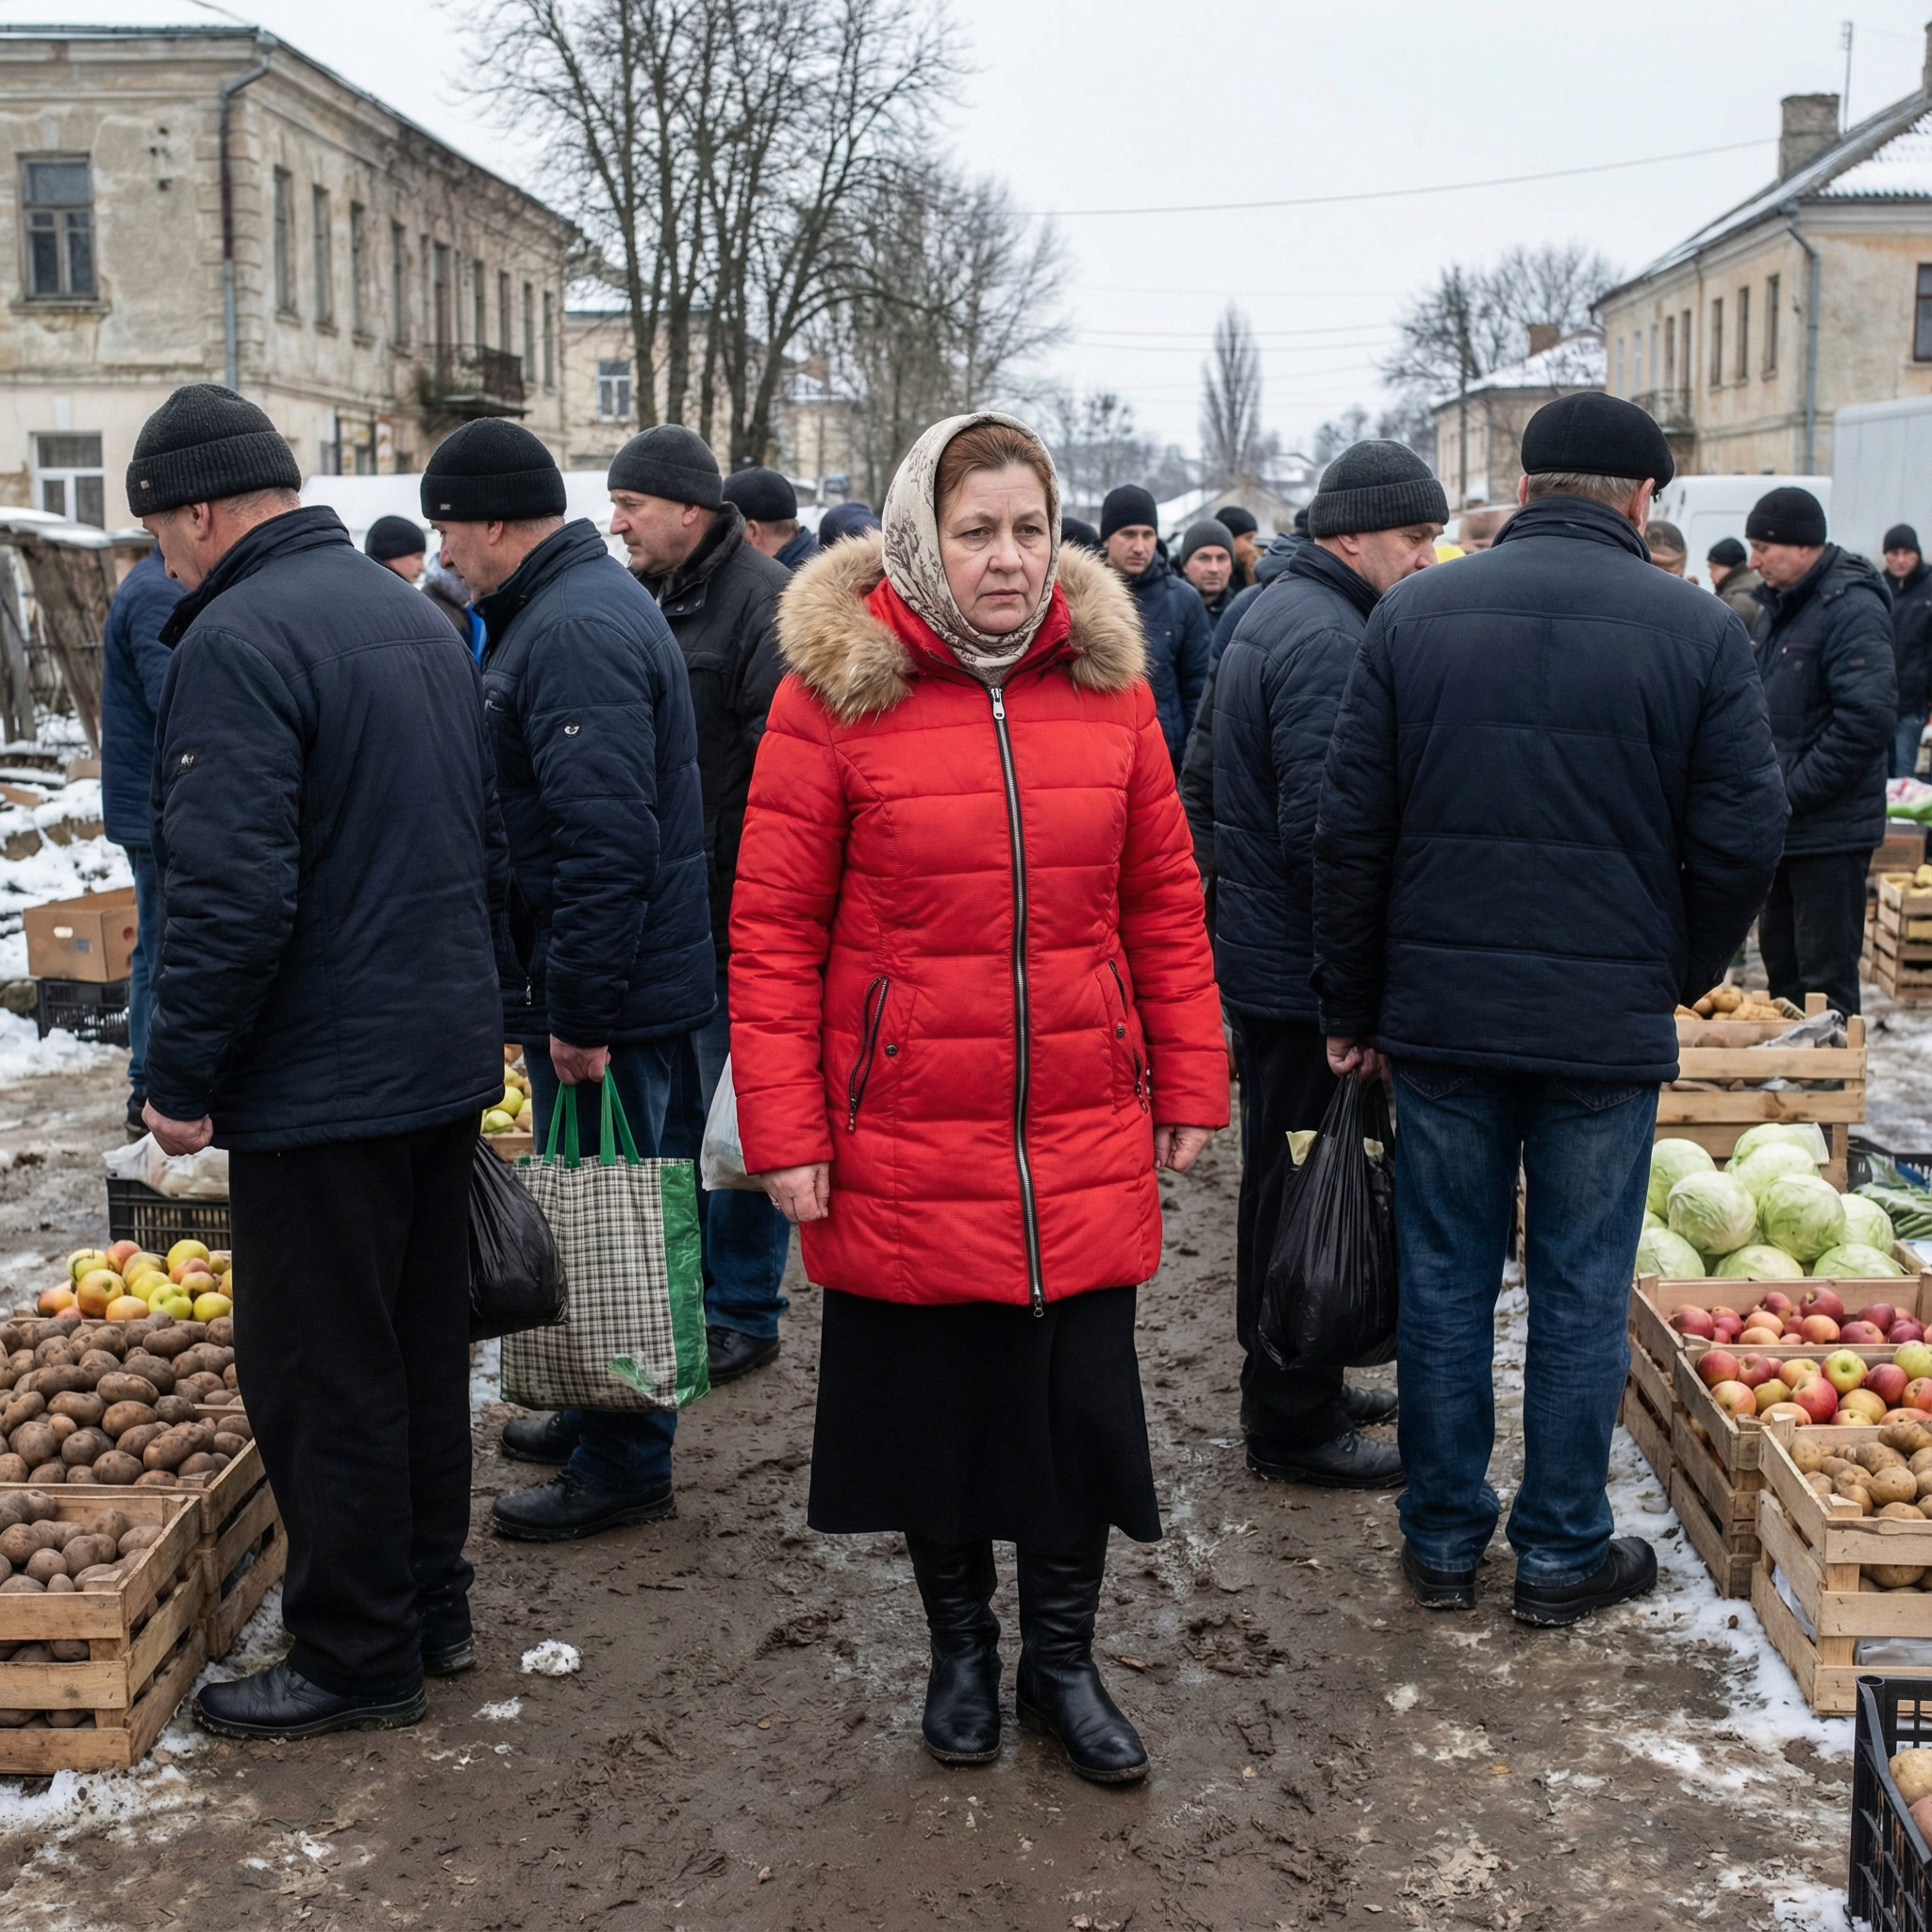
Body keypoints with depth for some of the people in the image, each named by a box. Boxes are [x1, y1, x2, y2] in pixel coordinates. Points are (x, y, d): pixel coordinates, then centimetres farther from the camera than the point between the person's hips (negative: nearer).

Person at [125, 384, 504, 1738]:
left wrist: (183, 1080, -15)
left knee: (320, 1372, 3)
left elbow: (229, 897, -24)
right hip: (448, 1055, 9)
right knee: (423, 1343, 18)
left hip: (321, 1080, -9)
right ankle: (432, 1604, 30)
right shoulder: (414, 614, 12)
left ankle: (358, 1659, 14)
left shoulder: (236, 641, -17)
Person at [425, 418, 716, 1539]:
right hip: (605, 982, 11)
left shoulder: (575, 629, -20)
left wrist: (581, 1012, -23)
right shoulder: (585, 601, 15)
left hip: (609, 997, -11)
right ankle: (602, 1416, 34)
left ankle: (626, 1467, 11)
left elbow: (608, 844, -27)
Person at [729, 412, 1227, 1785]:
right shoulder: (835, 692, -7)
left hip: (1087, 1144, 2)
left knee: (1085, 1402, 8)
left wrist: (1191, 1086, 7)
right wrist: (785, 1132, -9)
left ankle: (1064, 1657, 30)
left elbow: (1165, 903, 8)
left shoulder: (1108, 685, 4)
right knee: (931, 1400, 12)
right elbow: (773, 928, -6)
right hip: (903, 1146, -2)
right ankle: (961, 1647, 35)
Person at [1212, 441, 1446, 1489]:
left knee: (1283, 1185, 19)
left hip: (1263, 956, 11)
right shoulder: (1328, 641, -19)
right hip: (1306, 971, -11)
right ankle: (1294, 1425, 10)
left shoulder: (1275, 613, 14)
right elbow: (1326, 833, -26)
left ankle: (1290, 1387, 32)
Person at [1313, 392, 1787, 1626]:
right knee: (1581, 1296, 9)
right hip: (1609, 1024, -1)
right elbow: (1744, 839, -4)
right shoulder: (1698, 630, -5)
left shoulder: (1416, 614, -1)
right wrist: (1681, 976, 12)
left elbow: (1351, 829, 0)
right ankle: (1566, 1554, 20)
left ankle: (1443, 1541, 23)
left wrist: (1355, 1005, 8)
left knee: (1445, 1282, 12)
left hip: (1441, 1013, 2)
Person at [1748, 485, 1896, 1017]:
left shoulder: (1853, 609, -16)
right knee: (1780, 958, 17)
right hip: (1782, 824, 9)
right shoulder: (1779, 605, 14)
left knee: (1826, 973, -3)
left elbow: (1868, 718, -24)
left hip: (1830, 828, -9)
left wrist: (1794, 791, -20)